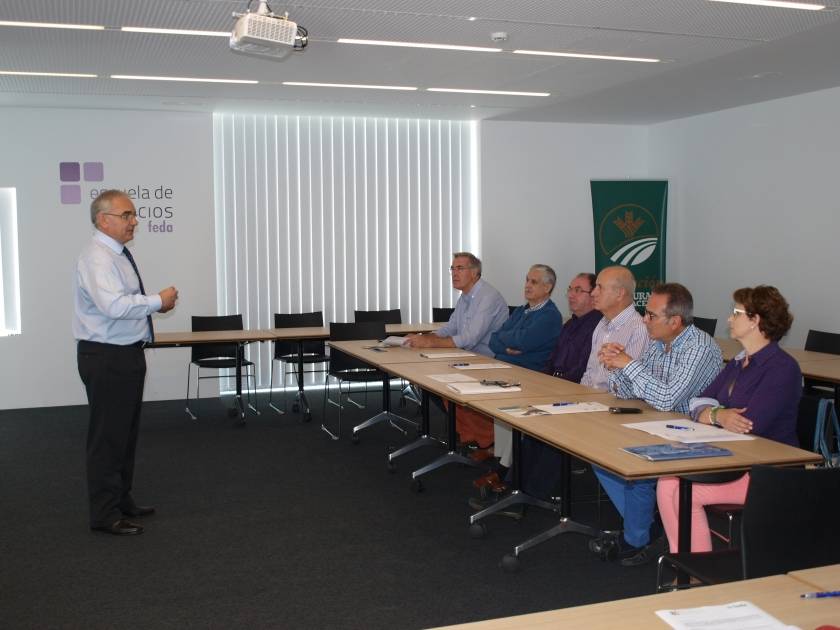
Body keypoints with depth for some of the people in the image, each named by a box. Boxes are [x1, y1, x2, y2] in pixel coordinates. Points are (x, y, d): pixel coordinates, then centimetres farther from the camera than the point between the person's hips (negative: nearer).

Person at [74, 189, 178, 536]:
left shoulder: (119, 255, 14)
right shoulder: (97, 258, -18)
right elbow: (114, 305, -32)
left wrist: (156, 302, 6)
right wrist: (158, 301, -21)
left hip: (127, 353, 10)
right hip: (106, 358, -10)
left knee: (126, 432, 18)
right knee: (107, 436, -2)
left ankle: (122, 501, 31)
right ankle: (105, 514, 7)